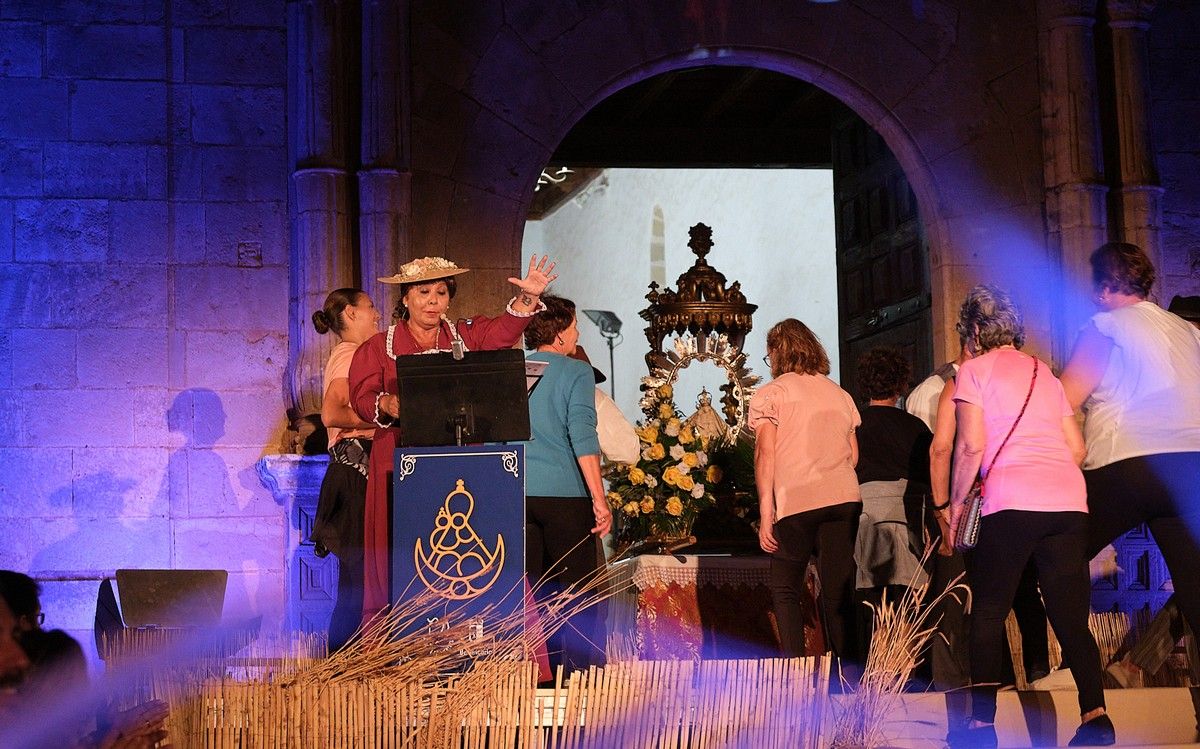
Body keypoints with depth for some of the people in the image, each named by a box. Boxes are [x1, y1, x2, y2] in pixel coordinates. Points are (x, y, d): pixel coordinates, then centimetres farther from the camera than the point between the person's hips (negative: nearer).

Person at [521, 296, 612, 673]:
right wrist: (599, 500, -12)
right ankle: (579, 674, 2)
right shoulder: (576, 373, -4)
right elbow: (583, 438, -13)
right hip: (565, 494, -4)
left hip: (515, 495, 4)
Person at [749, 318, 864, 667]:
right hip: (844, 497, 4)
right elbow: (853, 455, 15)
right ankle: (850, 666, 0)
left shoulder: (769, 394, 1)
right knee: (840, 592, 6)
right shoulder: (840, 395, 16)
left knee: (785, 590, 6)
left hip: (795, 502, -4)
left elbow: (765, 453, -7)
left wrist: (765, 512, -9)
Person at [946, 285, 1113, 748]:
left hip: (1010, 503, -5)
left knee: (988, 613, 2)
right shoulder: (1044, 372, 22)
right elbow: (1077, 447, 17)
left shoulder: (975, 369, 6)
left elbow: (971, 445, -4)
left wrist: (955, 506, 5)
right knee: (1071, 617, 5)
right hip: (1069, 502, 5)